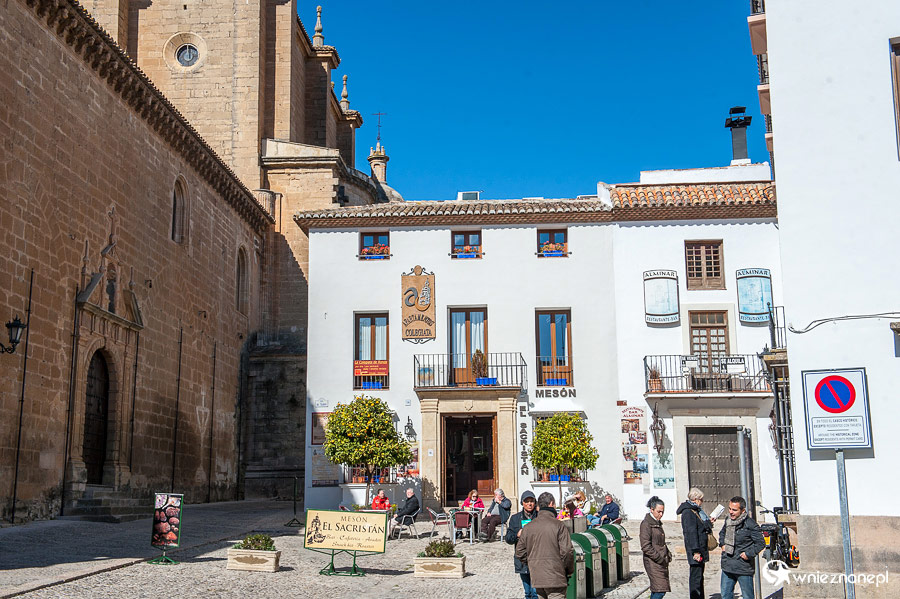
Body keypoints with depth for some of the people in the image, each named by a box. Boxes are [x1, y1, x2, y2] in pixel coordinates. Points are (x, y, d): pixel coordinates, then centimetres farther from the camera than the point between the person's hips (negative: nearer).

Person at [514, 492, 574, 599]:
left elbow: (520, 552, 10)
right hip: (555, 578, -5)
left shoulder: (528, 527, 7)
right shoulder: (559, 526, -9)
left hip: (536, 578, 5)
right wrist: (569, 570, 4)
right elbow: (567, 551, -11)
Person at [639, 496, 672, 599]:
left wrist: (668, 555, 14)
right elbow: (645, 546, -17)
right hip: (653, 563, -9)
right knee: (660, 590, -14)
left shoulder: (658, 523, 17)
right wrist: (659, 558, -17)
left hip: (662, 562, 9)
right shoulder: (646, 524, -12)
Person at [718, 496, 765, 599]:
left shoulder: (750, 524, -15)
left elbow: (761, 543, -11)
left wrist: (748, 554, -13)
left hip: (744, 568, -6)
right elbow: (722, 533, 27)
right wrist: (722, 544, 11)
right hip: (727, 567, 6)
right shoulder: (728, 520, 6)